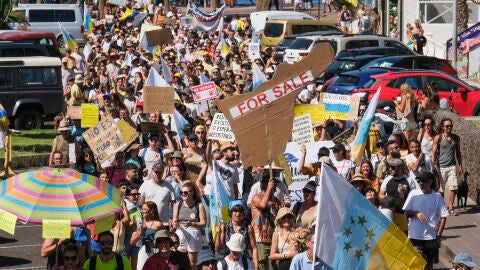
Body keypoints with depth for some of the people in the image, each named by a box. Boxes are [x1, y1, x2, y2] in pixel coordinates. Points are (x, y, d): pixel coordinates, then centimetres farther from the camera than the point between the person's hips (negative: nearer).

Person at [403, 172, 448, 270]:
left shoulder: (437, 197, -3)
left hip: (431, 236, 0)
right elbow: (406, 212, 3)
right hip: (415, 235, 0)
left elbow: (443, 217, -1)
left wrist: (438, 235, -6)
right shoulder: (413, 194, 0)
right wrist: (416, 213, -18)